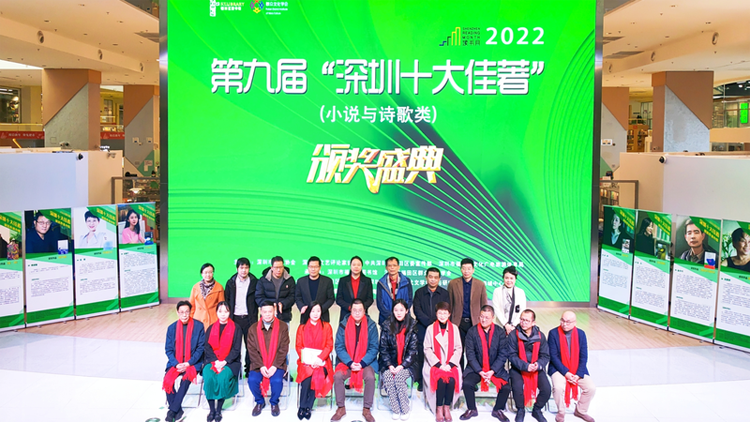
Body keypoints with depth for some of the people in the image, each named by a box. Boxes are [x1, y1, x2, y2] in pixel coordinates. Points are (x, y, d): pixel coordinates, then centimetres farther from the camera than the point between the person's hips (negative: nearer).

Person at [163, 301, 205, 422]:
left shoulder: (198, 326, -4)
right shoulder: (172, 328, 4)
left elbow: (201, 347, -4)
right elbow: (168, 349, 4)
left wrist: (188, 363, -14)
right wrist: (176, 364, -12)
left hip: (193, 362, -2)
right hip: (175, 362, 3)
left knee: (186, 378, -30)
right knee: (168, 379, -24)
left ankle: (172, 411, -18)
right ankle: (178, 411, -12)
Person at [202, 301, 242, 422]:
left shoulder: (235, 328, 4)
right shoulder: (211, 328, 12)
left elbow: (236, 349, -2)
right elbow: (207, 347, 2)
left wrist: (224, 362, -15)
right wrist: (215, 361, -14)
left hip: (230, 361, -2)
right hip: (212, 360, 2)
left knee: (223, 378, -31)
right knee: (208, 377, -28)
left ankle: (218, 411, -14)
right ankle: (211, 410, -13)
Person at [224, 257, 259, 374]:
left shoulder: (254, 282, 1)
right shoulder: (231, 282, 7)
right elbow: (226, 300, 11)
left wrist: (254, 317, -2)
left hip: (249, 318, -1)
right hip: (234, 318, 1)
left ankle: (249, 369, 14)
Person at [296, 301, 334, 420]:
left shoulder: (326, 326, 10)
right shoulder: (302, 328, 13)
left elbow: (329, 346, 3)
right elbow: (298, 346, 7)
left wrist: (319, 358, -14)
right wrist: (307, 358, -11)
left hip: (321, 360, 0)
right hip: (306, 360, 0)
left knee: (318, 376, -30)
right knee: (307, 375, -29)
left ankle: (308, 407, -14)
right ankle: (302, 406, -11)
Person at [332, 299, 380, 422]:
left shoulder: (371, 325, -2)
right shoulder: (343, 325, 0)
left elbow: (374, 348, -3)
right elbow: (339, 347, -3)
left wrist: (362, 363, -15)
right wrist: (350, 363, -16)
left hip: (366, 362, -1)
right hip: (346, 362, 1)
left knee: (370, 377, -29)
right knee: (337, 376, -25)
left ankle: (366, 409, -8)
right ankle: (341, 408, -5)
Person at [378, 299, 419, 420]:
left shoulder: (412, 327, -1)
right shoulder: (387, 327, 3)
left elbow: (412, 350, -4)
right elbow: (383, 348, 2)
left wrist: (401, 366, -14)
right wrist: (390, 366, -12)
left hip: (406, 363, -1)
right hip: (389, 364, 2)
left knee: (399, 377, -29)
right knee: (387, 377, -27)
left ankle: (405, 408, -11)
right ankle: (396, 409, -15)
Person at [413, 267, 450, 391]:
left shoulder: (444, 293, 12)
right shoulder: (419, 292, 10)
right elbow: (417, 311, -1)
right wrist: (430, 322, -11)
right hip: (422, 329, 0)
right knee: (421, 356, -2)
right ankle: (421, 382, 8)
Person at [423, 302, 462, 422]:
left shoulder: (454, 328, 8)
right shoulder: (430, 328, 4)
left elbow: (458, 349, 5)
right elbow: (427, 349, -1)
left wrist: (450, 364, -9)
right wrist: (439, 364, -12)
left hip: (451, 364, 1)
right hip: (435, 364, -1)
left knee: (452, 380, -28)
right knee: (441, 379, -29)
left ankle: (447, 407, -9)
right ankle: (439, 408, -12)